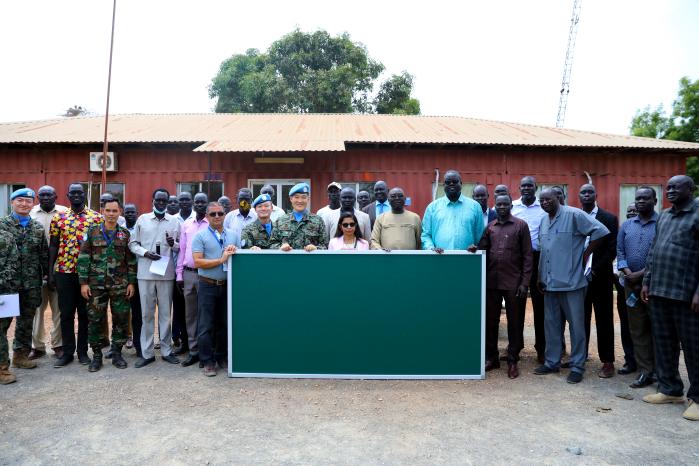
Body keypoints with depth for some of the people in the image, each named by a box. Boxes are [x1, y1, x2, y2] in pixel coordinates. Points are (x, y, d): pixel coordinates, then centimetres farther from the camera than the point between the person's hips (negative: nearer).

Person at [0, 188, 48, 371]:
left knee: (26, 320, 11)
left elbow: (44, 255, 12)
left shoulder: (38, 228, 9)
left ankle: (21, 354, 24)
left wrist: (47, 276, 8)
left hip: (31, 283, 3)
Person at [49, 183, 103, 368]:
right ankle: (67, 352, 17)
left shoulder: (96, 217, 1)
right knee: (66, 313, 6)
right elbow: (53, 245, 8)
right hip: (63, 271, 1)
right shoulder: (58, 218, 6)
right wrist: (50, 271, 3)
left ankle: (83, 351, 17)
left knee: (85, 313, 6)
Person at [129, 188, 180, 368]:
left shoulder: (174, 222, 6)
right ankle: (147, 353, 15)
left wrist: (173, 244, -14)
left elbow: (182, 246, 8)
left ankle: (166, 350, 18)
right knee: (147, 313, 6)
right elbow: (132, 243, 7)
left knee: (165, 312, 7)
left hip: (166, 273, 0)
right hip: (145, 272, 0)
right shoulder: (142, 219, 6)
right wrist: (145, 252, -11)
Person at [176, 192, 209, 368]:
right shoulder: (186, 224, 10)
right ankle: (193, 350, 18)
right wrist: (179, 275, 8)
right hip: (188, 274, 4)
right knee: (190, 314, 9)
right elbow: (182, 250, 12)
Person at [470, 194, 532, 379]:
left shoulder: (521, 225, -1)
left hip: (513, 282, -3)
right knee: (490, 320, 9)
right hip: (492, 281, 4)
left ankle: (513, 361, 16)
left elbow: (527, 256, -3)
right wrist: (474, 250, -14)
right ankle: (491, 357, 22)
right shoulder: (489, 227, 10)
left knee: (514, 322, 6)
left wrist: (524, 282, -9)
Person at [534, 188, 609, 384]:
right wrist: (541, 277, 13)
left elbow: (600, 231, -13)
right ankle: (552, 362, 25)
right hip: (549, 282, 7)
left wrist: (585, 255, -10)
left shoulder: (574, 215, -10)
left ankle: (577, 366, 14)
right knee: (551, 323, 14)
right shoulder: (544, 221, 12)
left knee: (576, 325, 3)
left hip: (571, 280, -7)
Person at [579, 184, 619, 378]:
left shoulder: (609, 218, -1)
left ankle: (608, 362, 12)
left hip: (600, 278, -2)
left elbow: (612, 249, -6)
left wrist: (595, 272, -12)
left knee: (604, 321, 4)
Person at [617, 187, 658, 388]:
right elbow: (620, 252, 9)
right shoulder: (626, 225, 13)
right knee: (637, 329, 6)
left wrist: (641, 274, -13)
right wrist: (627, 272, -7)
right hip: (631, 283, 4)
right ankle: (645, 371, 13)